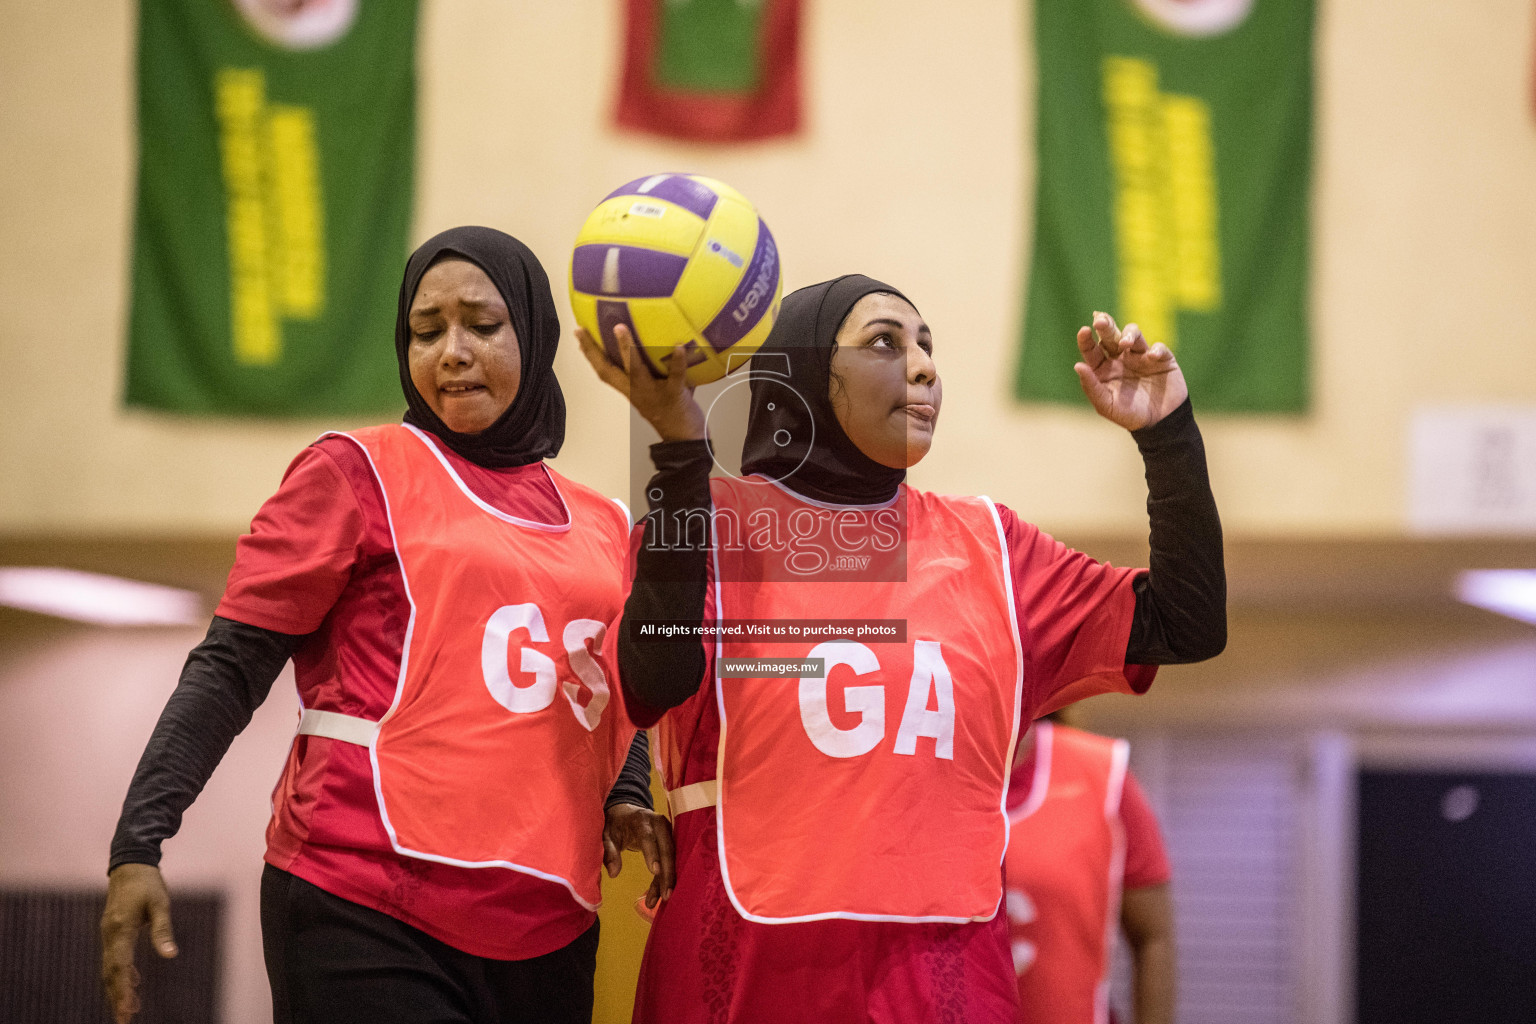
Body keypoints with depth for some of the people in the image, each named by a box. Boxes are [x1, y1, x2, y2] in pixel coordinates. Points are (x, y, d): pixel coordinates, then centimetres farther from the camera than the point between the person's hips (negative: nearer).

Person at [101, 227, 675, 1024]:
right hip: (368, 919, -5)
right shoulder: (360, 472, 2)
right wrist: (138, 845, -15)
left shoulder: (601, 525, 17)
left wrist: (625, 797, 8)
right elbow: (233, 666, -4)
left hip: (547, 934, 5)